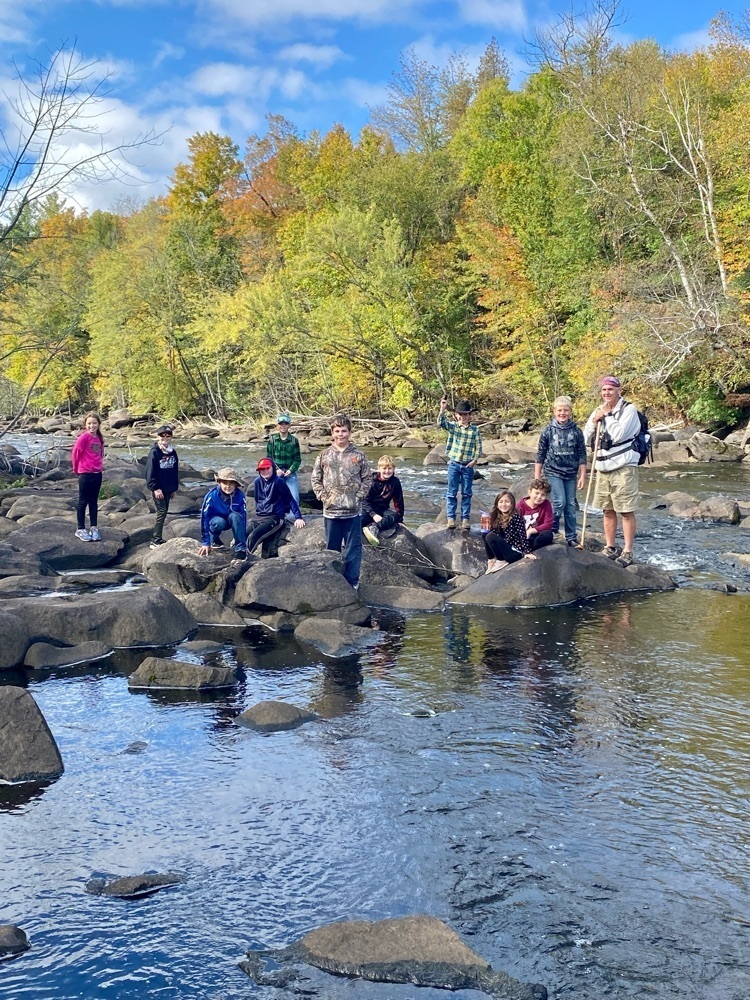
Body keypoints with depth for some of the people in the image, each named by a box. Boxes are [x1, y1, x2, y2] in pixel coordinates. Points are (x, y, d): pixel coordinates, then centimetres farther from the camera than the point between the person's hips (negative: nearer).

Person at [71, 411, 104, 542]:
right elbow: (75, 454, -9)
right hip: (85, 474, -6)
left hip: (97, 474, 6)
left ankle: (94, 528, 19)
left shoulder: (99, 438, 8)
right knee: (83, 502, 3)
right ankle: (80, 530, 10)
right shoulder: (84, 437, -12)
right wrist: (76, 469, 2)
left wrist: (100, 466, 7)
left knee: (94, 502, 12)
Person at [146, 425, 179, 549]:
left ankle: (158, 539, 18)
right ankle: (156, 541, -6)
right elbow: (150, 472, -13)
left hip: (168, 489, 7)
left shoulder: (172, 452, 9)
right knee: (161, 512, -9)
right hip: (158, 489, -7)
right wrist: (155, 488, -16)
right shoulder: (154, 452, -10)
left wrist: (174, 487, 14)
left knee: (164, 512, 10)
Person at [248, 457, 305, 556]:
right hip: (258, 517, 6)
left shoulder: (279, 481, -8)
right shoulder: (257, 481, 9)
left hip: (274, 518, -6)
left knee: (252, 536, -28)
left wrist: (298, 517, -11)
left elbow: (290, 500, -6)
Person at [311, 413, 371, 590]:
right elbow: (315, 478, 7)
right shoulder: (324, 455, 3)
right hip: (330, 511, 1)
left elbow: (367, 478, 4)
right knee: (332, 548, 11)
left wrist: (359, 496, -6)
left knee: (353, 548, 4)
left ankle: (352, 582, 13)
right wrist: (323, 495, -4)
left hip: (353, 511, -1)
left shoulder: (358, 455, 1)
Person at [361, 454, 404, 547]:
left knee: (394, 516, -31)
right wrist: (373, 514, -24)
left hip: (382, 510, 2)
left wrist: (400, 518, 6)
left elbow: (398, 501, 8)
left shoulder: (395, 482, 1)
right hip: (368, 508, -2)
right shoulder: (373, 481, -5)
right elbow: (365, 500, -9)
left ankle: (373, 527, -51)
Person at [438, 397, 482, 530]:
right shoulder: (452, 426, -2)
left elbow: (478, 447, 2)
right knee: (451, 493, 3)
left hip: (468, 466, 0)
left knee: (466, 494, 7)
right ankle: (451, 518, 9)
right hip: (454, 464, 0)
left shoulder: (474, 429, -1)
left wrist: (474, 460, -9)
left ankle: (465, 519, 14)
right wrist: (442, 409, -34)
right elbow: (440, 423, -21)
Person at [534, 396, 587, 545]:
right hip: (553, 472, -2)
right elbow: (540, 454, 2)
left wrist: (582, 476, 1)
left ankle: (571, 537, 15)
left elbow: (582, 455, 4)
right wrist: (537, 477, 0)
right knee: (559, 502, -13)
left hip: (571, 474, 2)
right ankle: (552, 530, 5)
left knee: (571, 505, 6)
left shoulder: (577, 431, 1)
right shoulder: (548, 430, -2)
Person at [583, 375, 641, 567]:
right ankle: (610, 549, 21)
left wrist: (607, 415, -10)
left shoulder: (628, 409, -6)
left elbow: (619, 434, -19)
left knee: (626, 511, -5)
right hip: (603, 468, 7)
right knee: (608, 511, 12)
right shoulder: (599, 411, 14)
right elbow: (586, 439, 12)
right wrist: (594, 421, -3)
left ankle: (628, 552, -2)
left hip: (623, 468, -7)